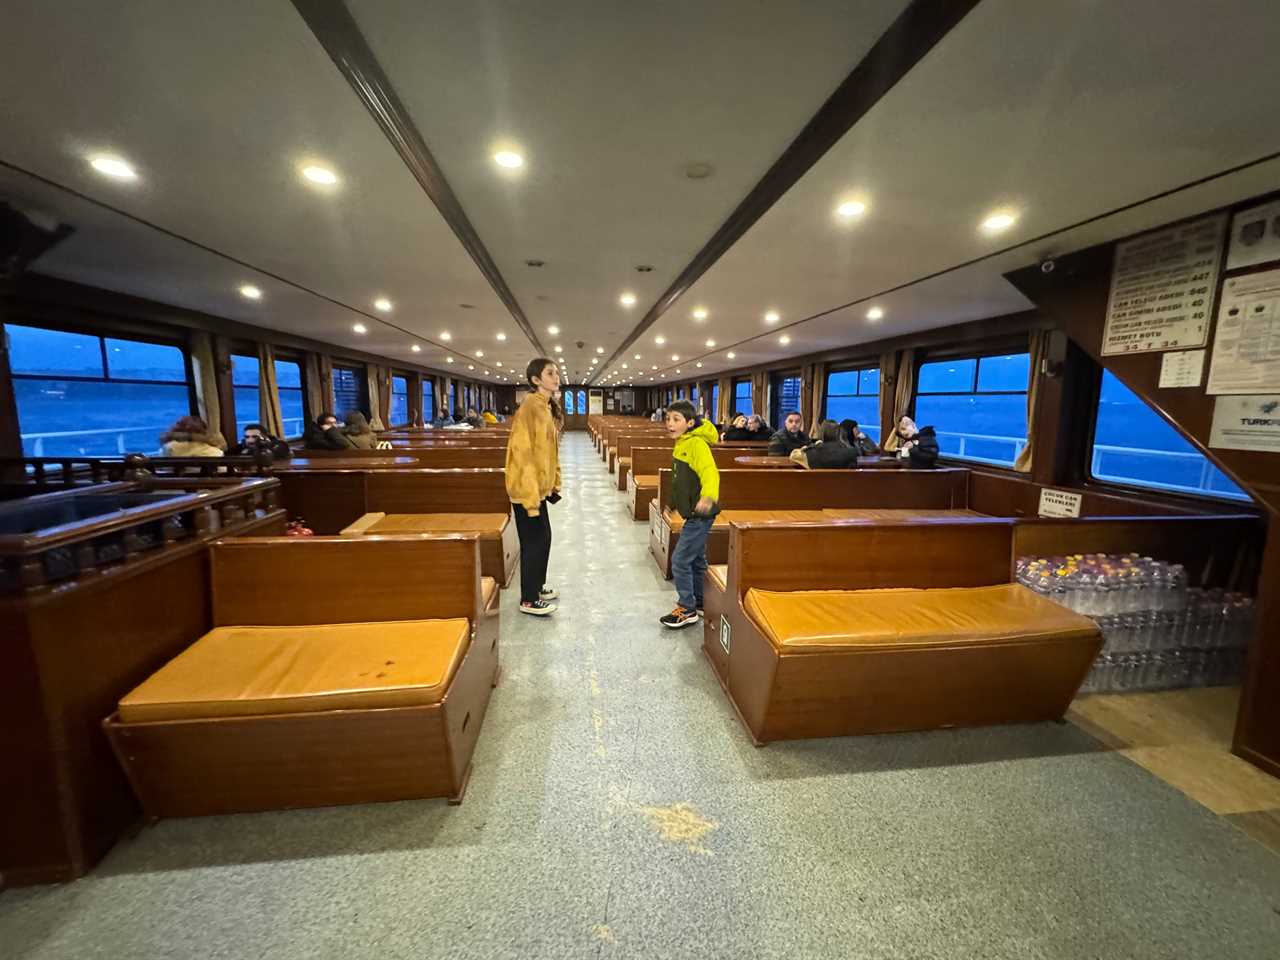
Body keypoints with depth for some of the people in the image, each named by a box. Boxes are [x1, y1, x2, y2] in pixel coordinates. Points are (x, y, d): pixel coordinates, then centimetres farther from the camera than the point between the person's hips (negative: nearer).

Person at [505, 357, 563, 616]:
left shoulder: (548, 407, 11)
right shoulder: (531, 406, -19)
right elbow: (523, 452, -23)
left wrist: (553, 484, 16)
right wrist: (531, 495, -24)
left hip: (540, 485, 9)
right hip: (527, 488, -9)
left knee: (543, 537, 18)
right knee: (534, 541, 0)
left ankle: (537, 586, 34)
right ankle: (528, 600, 14)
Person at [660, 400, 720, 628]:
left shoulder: (696, 444, -19)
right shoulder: (682, 443, 10)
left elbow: (710, 472, -34)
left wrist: (708, 496, -53)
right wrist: (674, 503, 33)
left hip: (700, 513, -10)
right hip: (693, 513, 10)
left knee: (680, 560, -4)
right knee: (696, 559, 19)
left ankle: (687, 609, 10)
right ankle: (700, 602, 34)